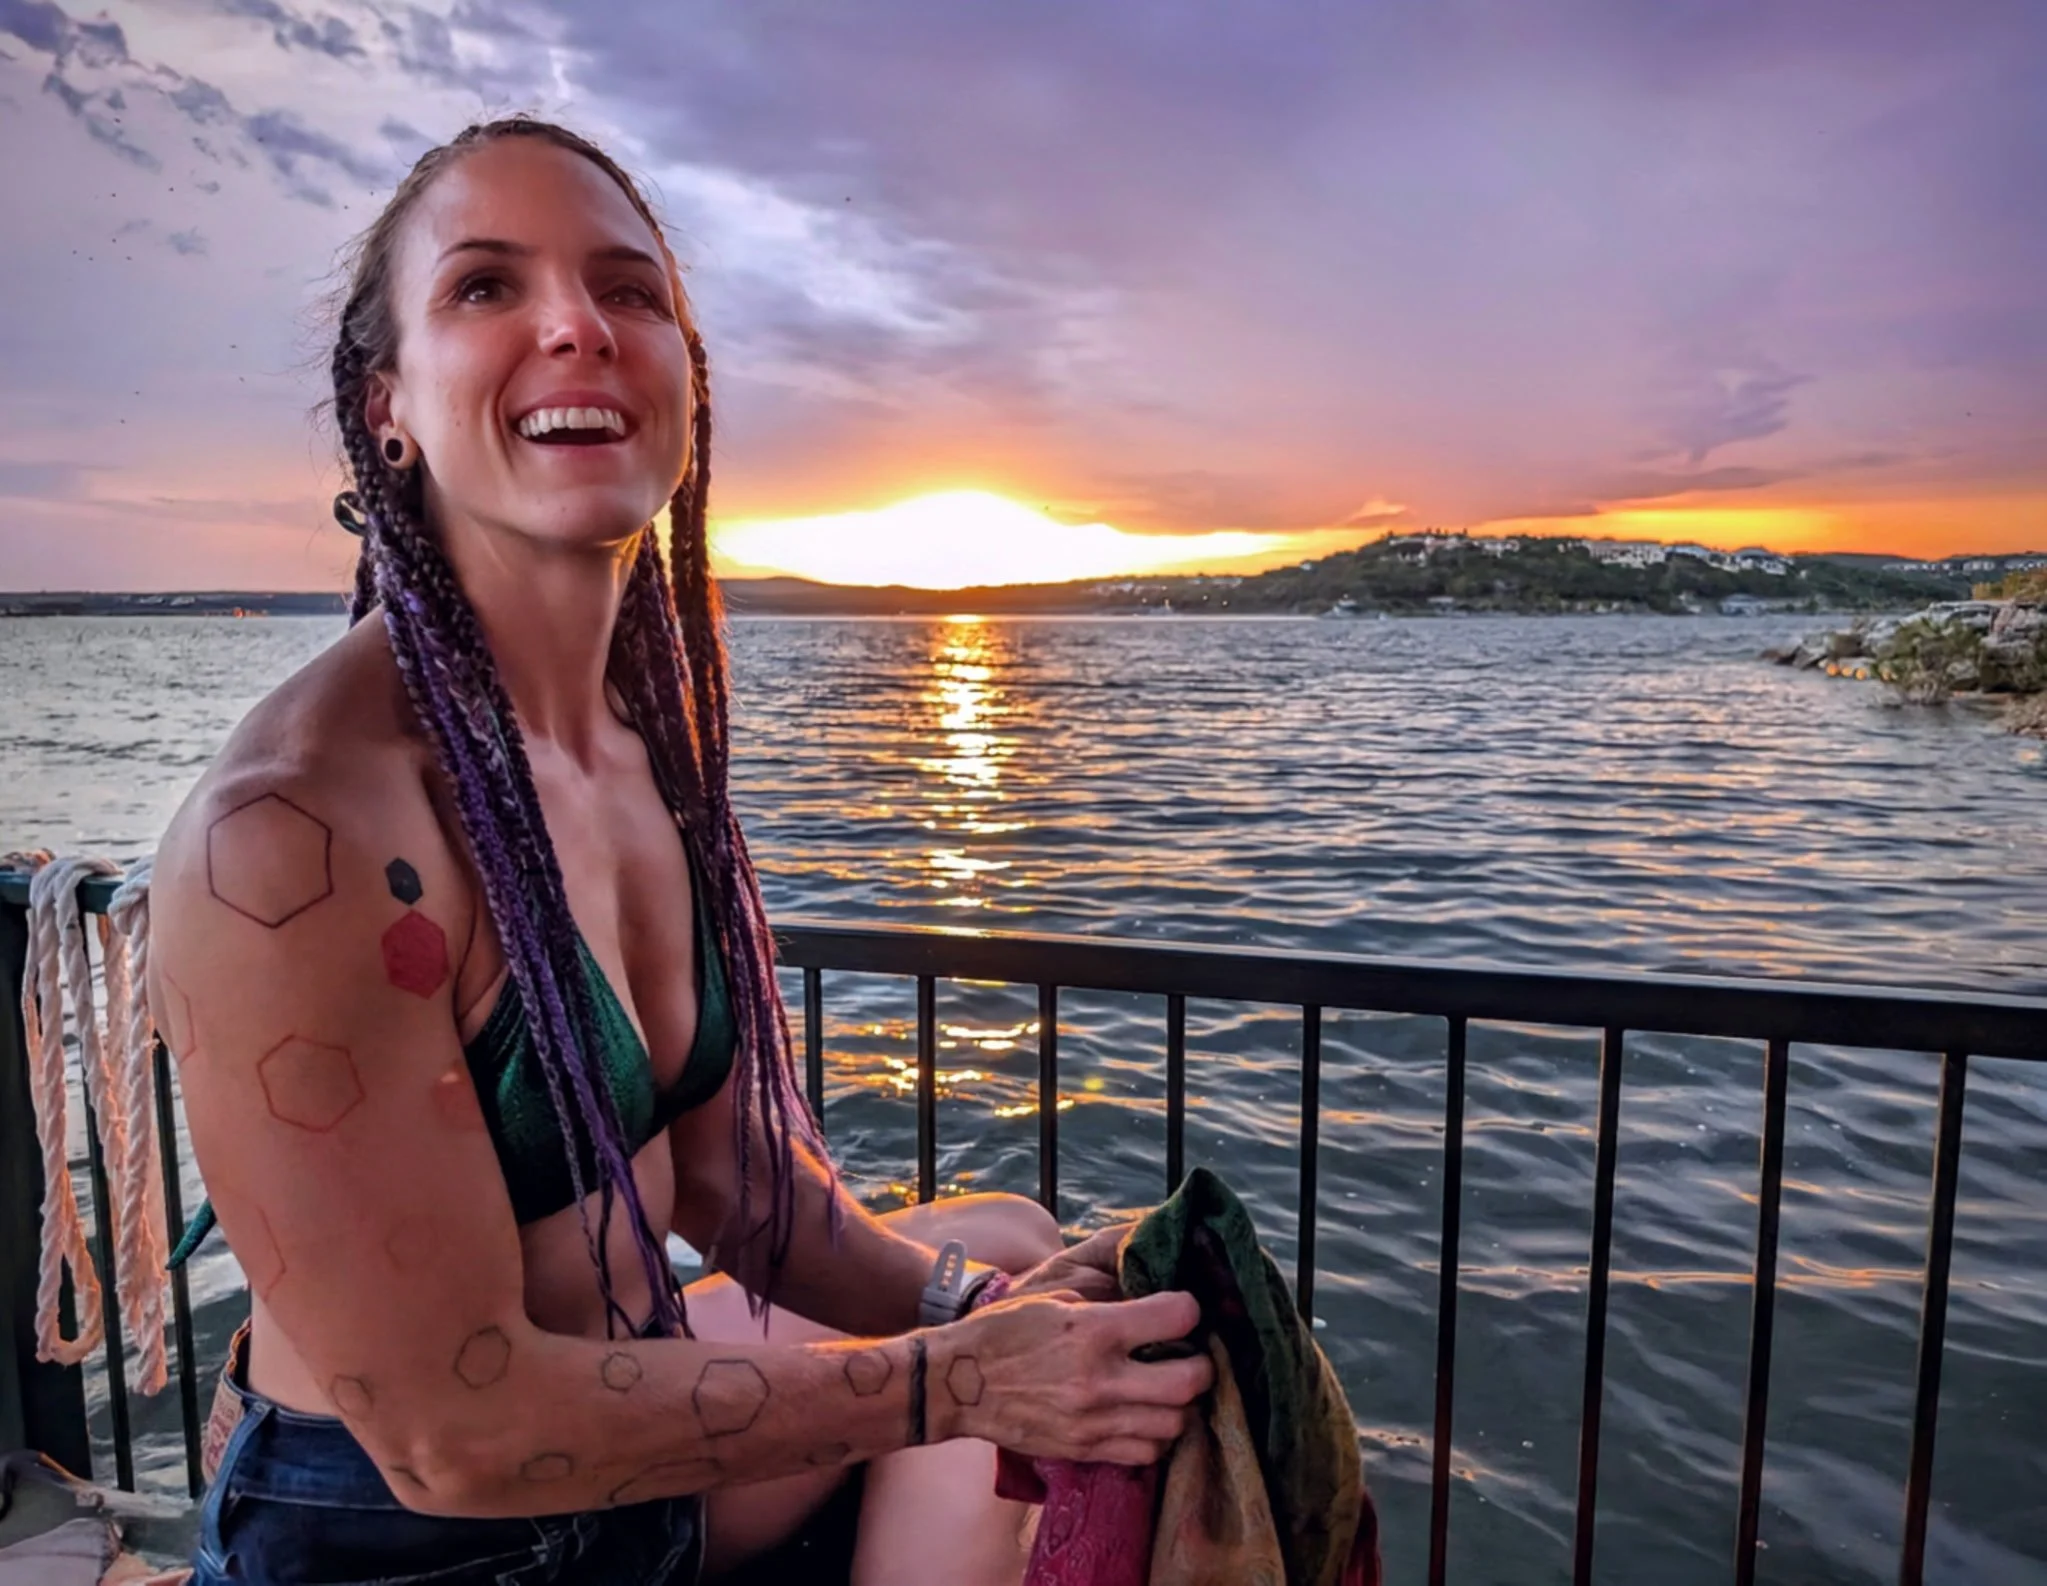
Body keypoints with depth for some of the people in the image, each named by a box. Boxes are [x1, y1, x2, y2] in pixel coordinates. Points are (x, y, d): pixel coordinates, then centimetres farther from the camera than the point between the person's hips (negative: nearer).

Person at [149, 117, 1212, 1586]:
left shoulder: (651, 737, -5)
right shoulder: (291, 830, -27)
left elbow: (721, 1163, 1)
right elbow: (457, 1432, -24)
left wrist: (955, 1303, -12)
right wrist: (953, 1381, -20)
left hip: (623, 1418, 6)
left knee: (1007, 1241, 14)